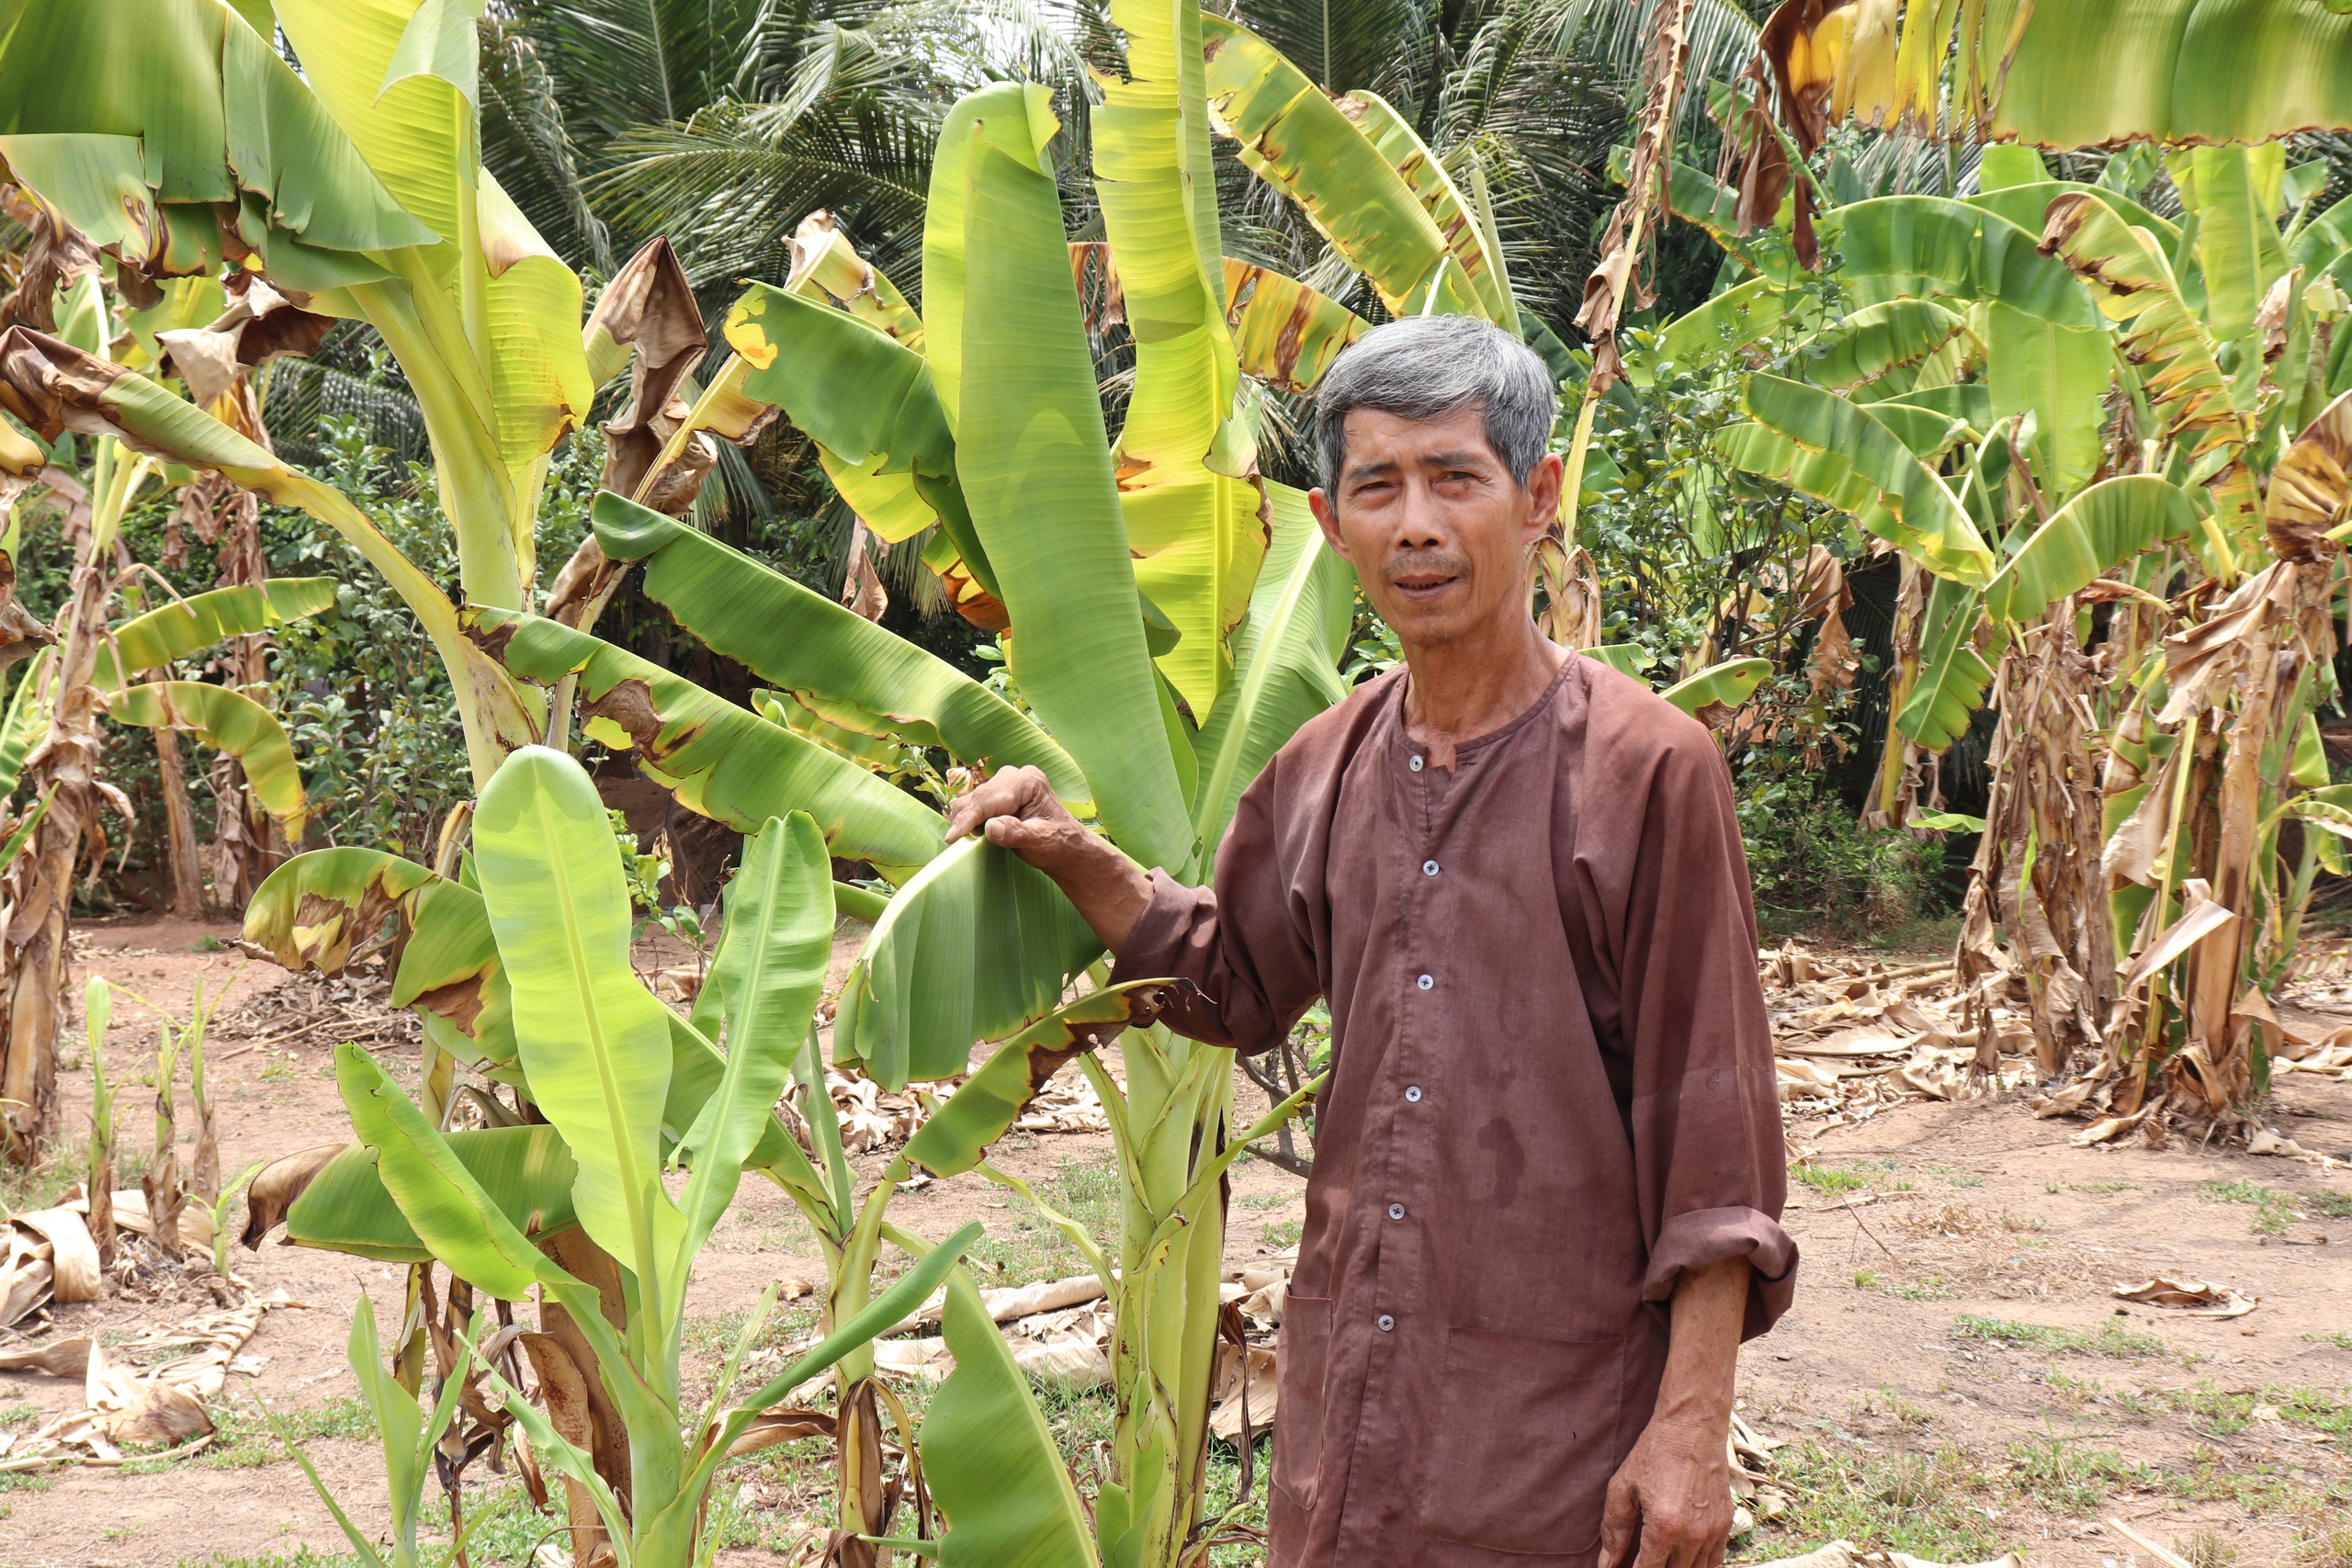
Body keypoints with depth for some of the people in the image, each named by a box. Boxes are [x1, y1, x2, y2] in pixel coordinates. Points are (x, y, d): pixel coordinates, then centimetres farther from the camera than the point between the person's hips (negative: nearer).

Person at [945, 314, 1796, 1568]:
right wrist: (1081, 862, 4)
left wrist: (1692, 1426, -12)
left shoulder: (1645, 768, -11)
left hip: (1562, 1408, -5)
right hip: (1343, 1374, 5)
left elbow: (1709, 1115, -11)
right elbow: (1235, 986, 20)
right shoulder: (1326, 770, 5)